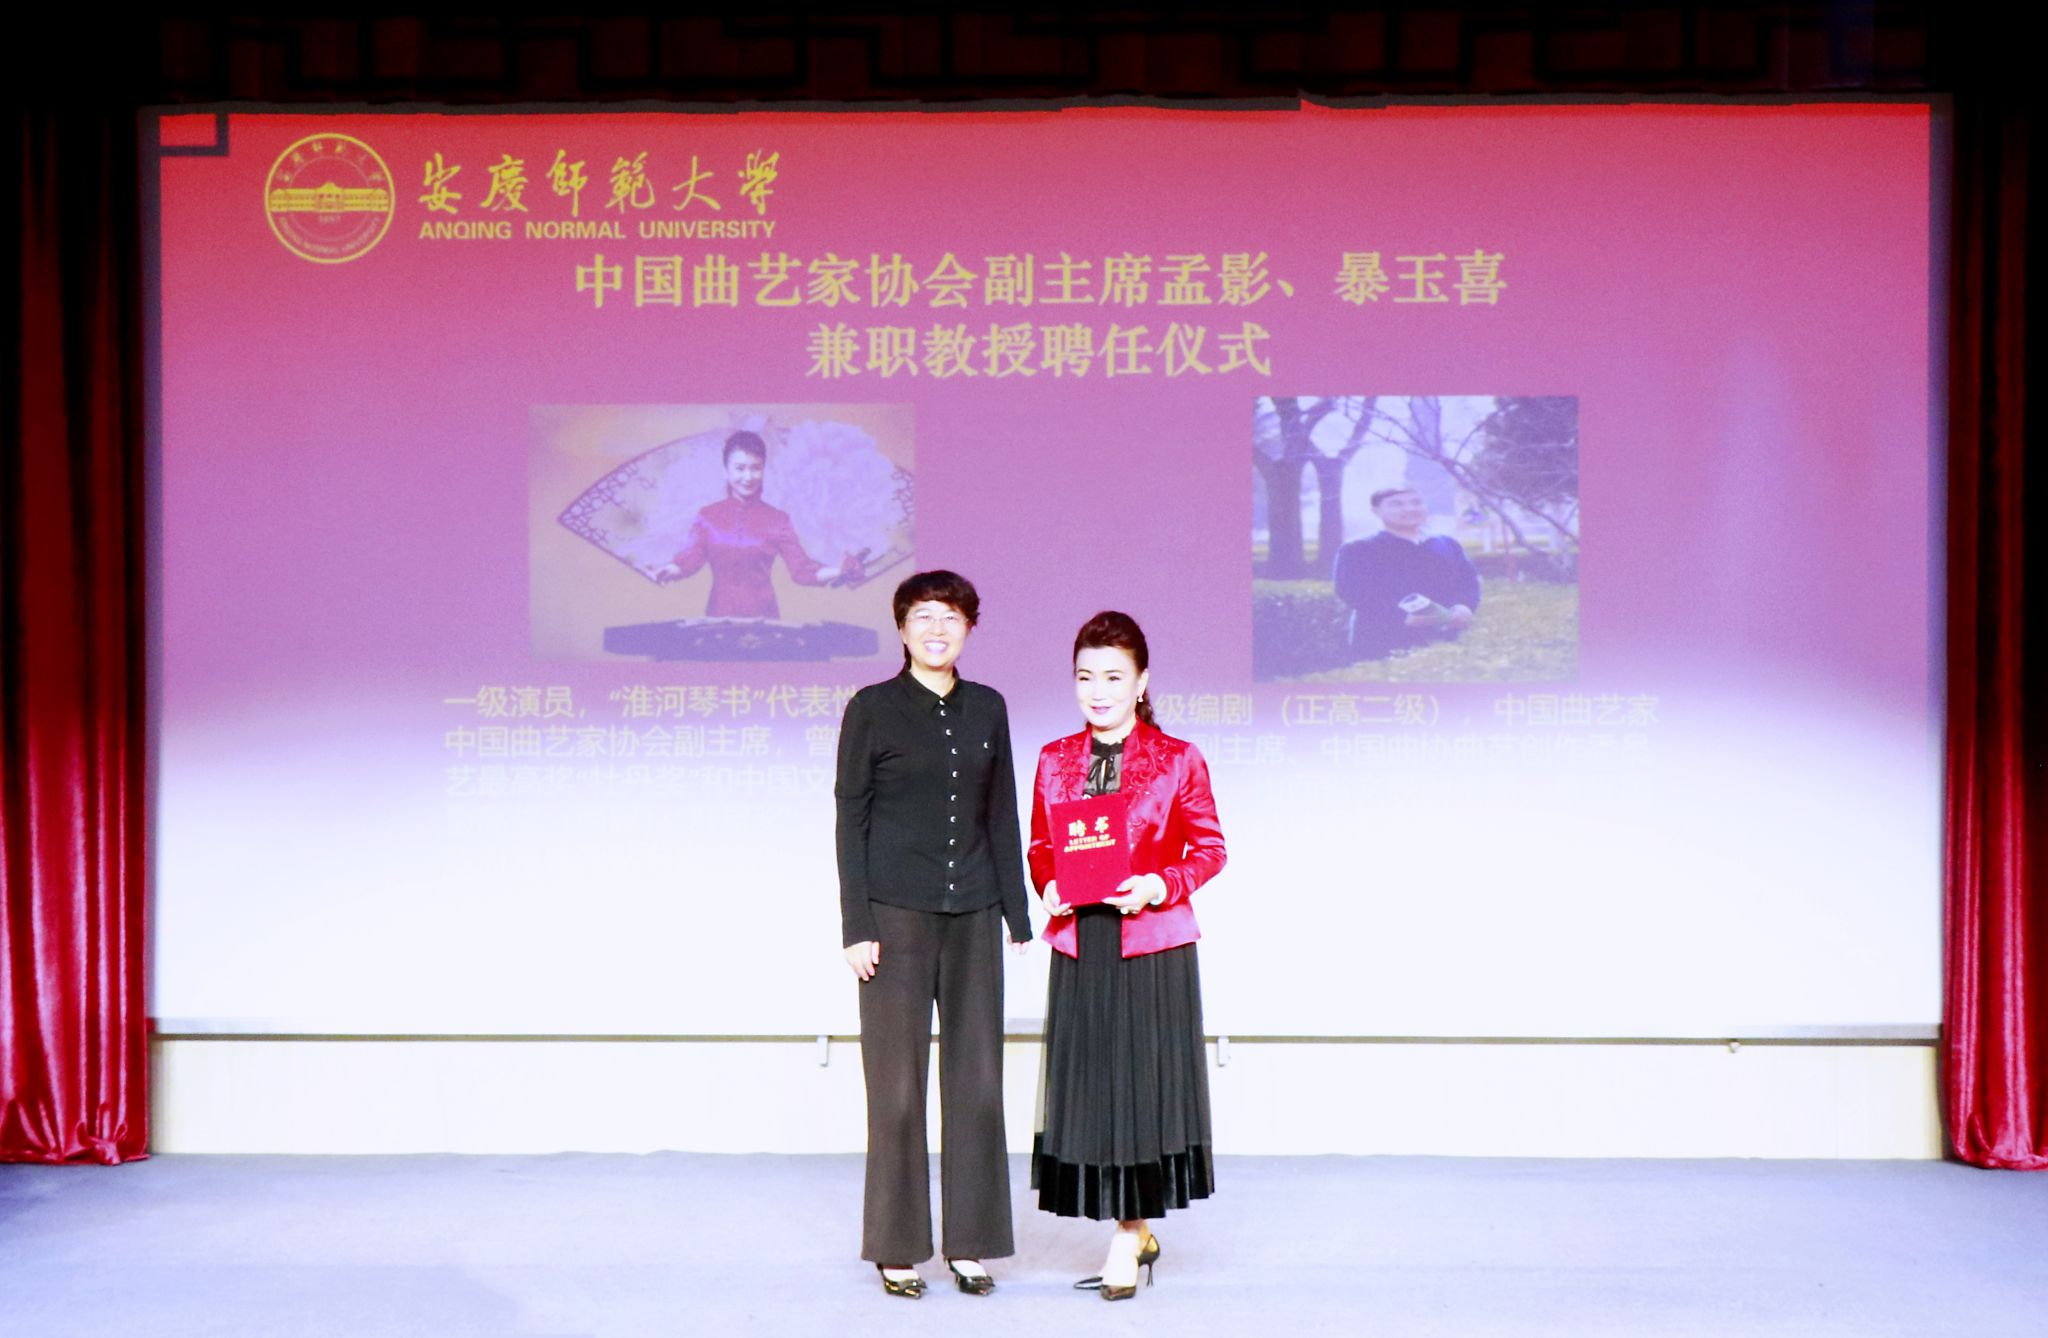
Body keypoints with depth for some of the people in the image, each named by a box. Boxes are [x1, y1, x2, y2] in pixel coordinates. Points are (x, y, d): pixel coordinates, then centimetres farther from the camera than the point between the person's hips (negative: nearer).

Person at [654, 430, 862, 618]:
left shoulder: (777, 520, 3)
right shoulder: (708, 517, 6)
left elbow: (801, 568, -5)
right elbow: (689, 559, -6)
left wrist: (838, 572, -22)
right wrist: (668, 571, -28)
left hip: (763, 618, 0)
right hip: (719, 616, 0)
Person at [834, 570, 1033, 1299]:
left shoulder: (988, 708, 9)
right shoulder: (872, 708, -1)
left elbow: (1001, 816, 13)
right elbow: (850, 818, -2)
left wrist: (1018, 915, 9)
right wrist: (856, 926, -8)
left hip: (973, 914, 4)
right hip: (896, 912, -3)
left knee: (977, 1078, 5)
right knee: (898, 1084, 1)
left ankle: (970, 1243, 16)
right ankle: (898, 1249, 13)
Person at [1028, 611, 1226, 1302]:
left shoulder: (1177, 760, -2)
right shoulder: (1054, 761, 8)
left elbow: (1209, 848, 1)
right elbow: (1039, 847, 14)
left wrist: (1157, 887, -15)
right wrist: (1049, 887, -6)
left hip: (1154, 948, -3)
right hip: (1078, 948, 4)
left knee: (1144, 1082, -1)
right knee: (1085, 1084, 6)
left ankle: (1126, 1237, 11)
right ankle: (1137, 1232, 21)